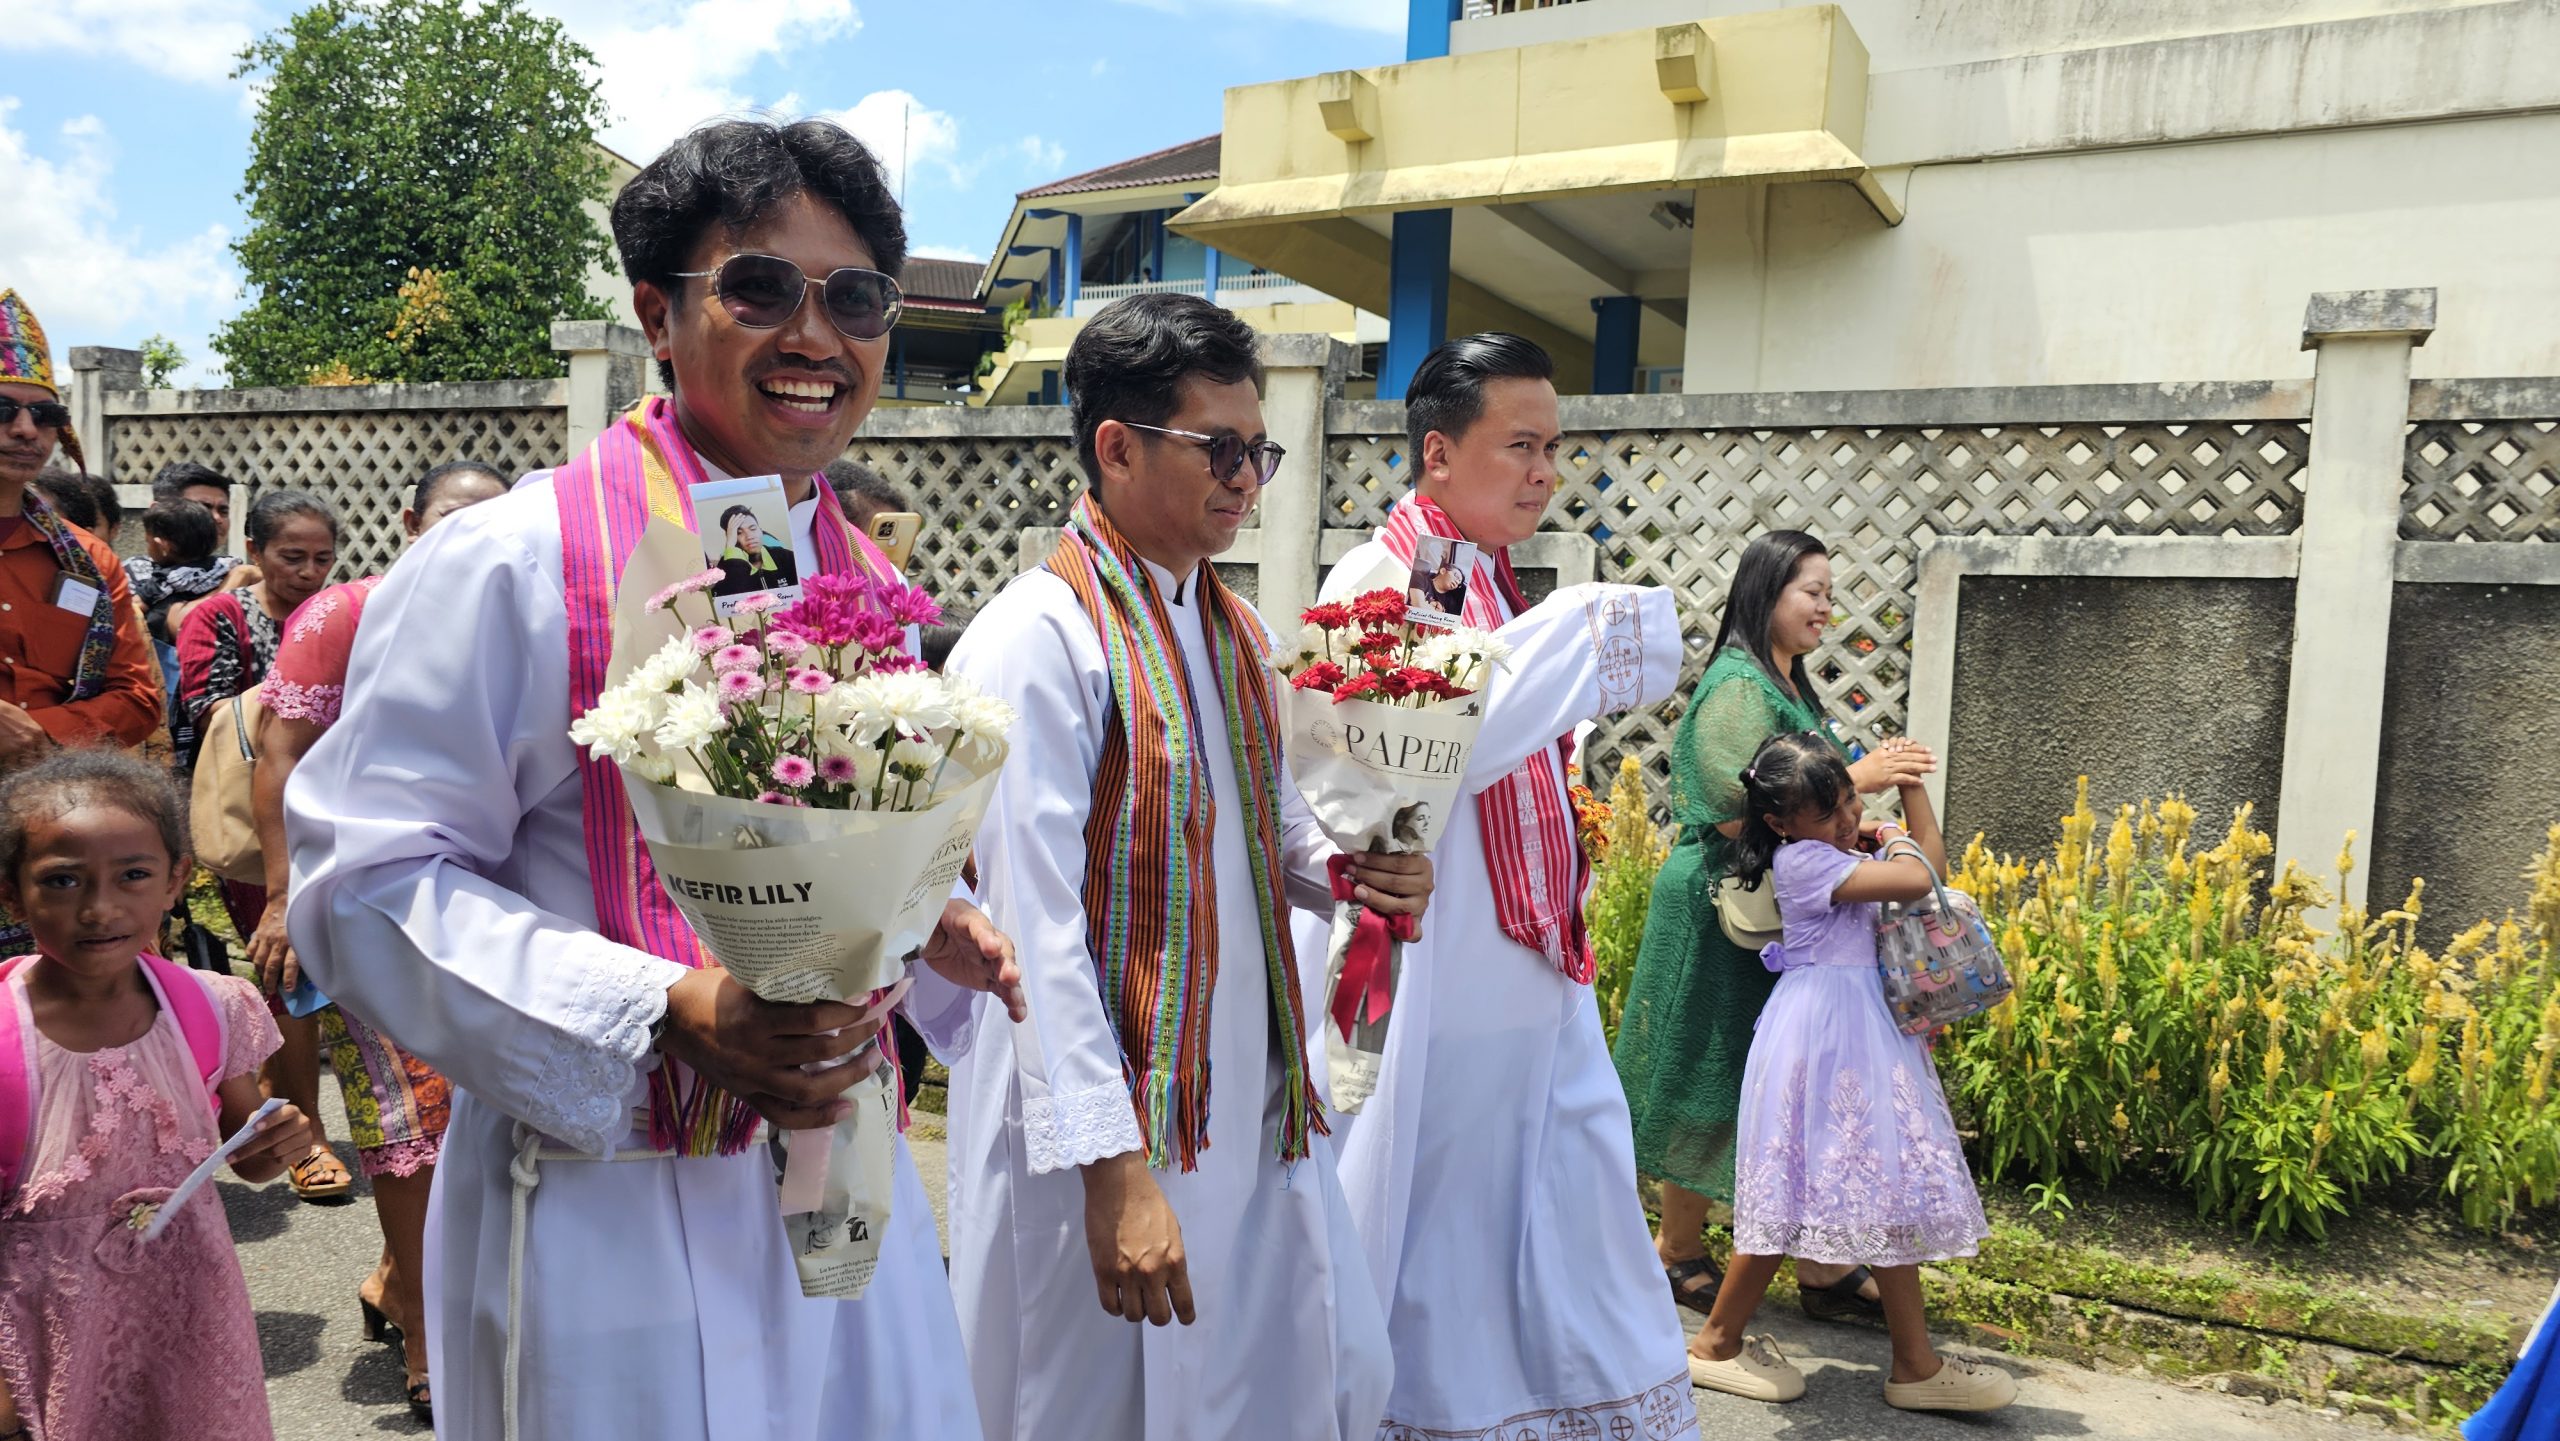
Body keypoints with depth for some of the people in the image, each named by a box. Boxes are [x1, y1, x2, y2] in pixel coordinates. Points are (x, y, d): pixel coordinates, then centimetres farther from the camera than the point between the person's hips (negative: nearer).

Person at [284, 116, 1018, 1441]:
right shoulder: (512, 563, -13)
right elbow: (367, 878, -15)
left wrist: (924, 938, -4)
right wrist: (668, 1015, -25)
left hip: (841, 1184, 6)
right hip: (607, 1214, -5)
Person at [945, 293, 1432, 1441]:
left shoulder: (1237, 635, 9)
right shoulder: (1040, 639, -16)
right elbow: (1035, 923, -20)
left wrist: (1343, 870, -1)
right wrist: (1112, 1165, -22)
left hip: (1259, 1109, 8)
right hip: (1104, 1128, -7)